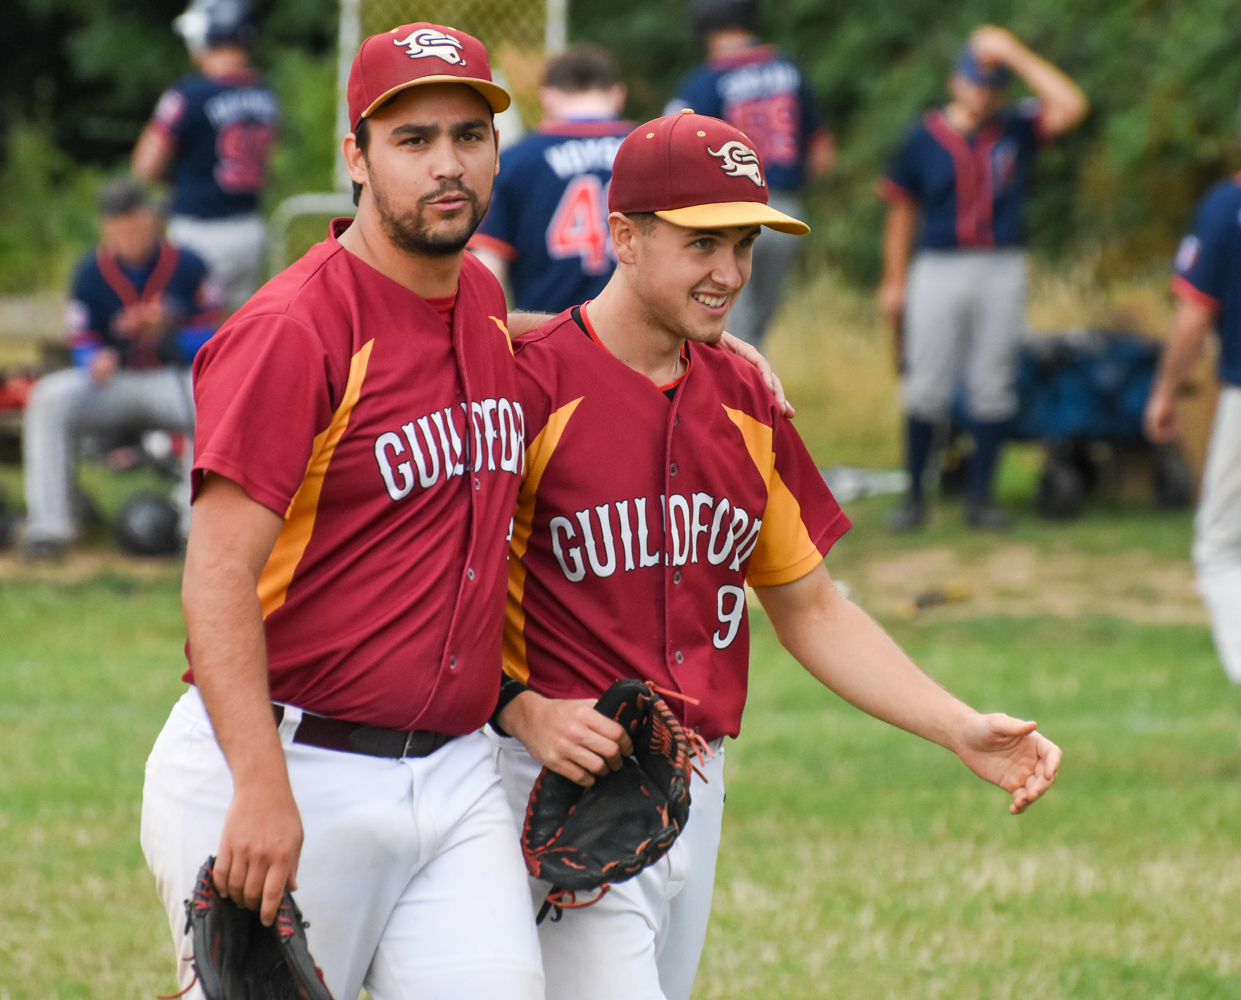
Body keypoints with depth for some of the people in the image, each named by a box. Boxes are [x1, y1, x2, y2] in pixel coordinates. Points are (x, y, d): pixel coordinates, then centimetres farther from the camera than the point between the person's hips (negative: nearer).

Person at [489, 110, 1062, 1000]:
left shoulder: (745, 403, 12)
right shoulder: (533, 381, -10)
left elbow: (809, 609, 18)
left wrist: (962, 729, 7)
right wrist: (522, 711, -24)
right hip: (568, 789, -7)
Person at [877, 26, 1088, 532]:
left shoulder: (1017, 129, 5)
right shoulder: (926, 137, 2)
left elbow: (1071, 105, -11)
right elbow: (902, 210, 6)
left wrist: (1014, 55, -11)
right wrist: (893, 282, 4)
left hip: (1001, 270, 1)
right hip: (938, 268, -1)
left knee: (992, 387, 3)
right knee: (926, 388, -1)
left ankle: (981, 495, 10)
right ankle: (914, 495, 9)